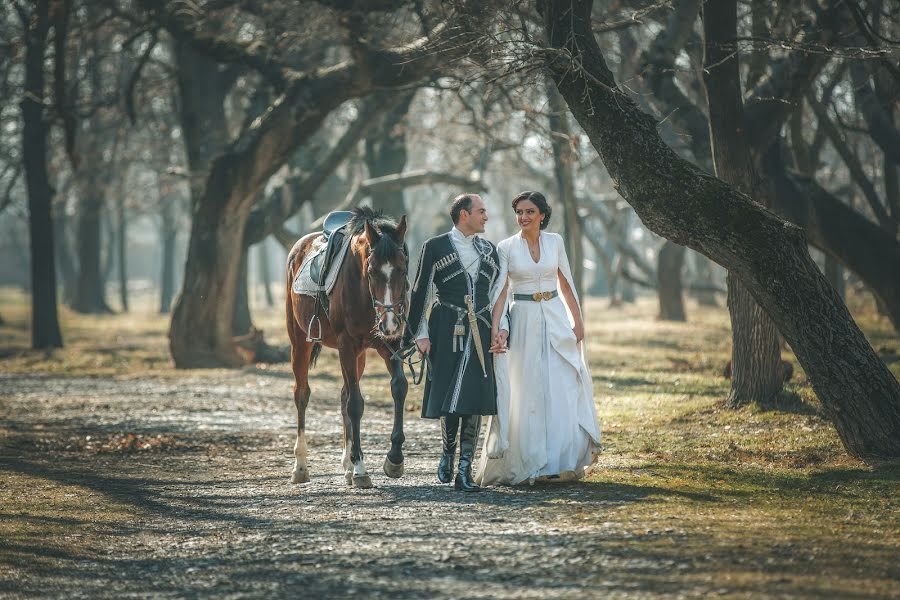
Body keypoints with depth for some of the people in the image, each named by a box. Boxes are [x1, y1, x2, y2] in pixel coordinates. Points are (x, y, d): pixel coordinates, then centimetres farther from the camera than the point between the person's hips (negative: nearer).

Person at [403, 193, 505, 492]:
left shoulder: (489, 250, 13)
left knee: (475, 399, -3)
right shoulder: (435, 247, 0)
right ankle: (448, 453, 26)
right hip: (447, 331, -3)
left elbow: (498, 292, 17)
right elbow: (420, 292, 0)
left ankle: (465, 470, -1)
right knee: (447, 396, 0)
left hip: (480, 332, 3)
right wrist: (421, 333, -6)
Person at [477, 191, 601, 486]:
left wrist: (578, 321, 7)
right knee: (529, 393, 1)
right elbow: (500, 292, -8)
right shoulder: (506, 248, -3)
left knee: (564, 389, -3)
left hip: (556, 319, 2)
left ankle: (567, 460, 4)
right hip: (523, 322, -2)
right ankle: (532, 463, 7)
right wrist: (495, 329, -19)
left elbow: (566, 284, 11)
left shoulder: (555, 242, 5)